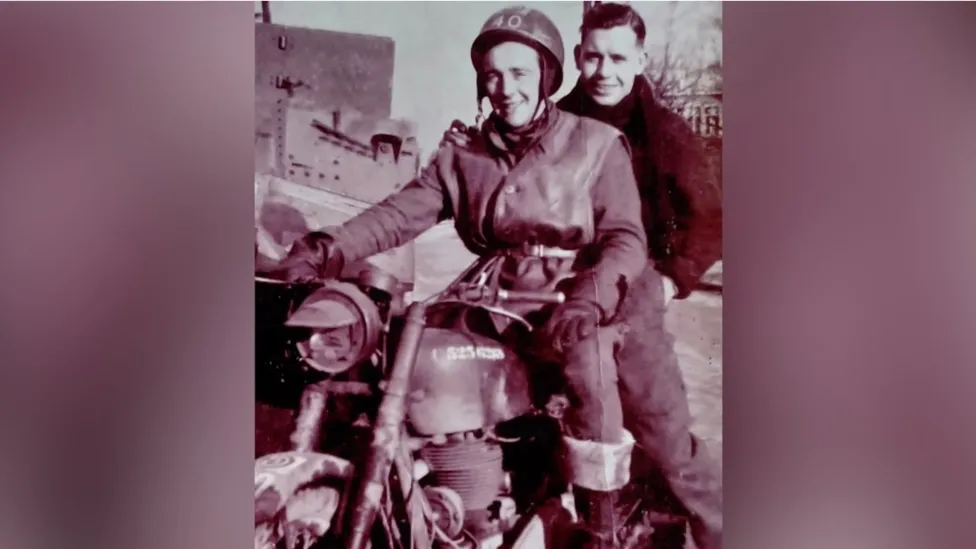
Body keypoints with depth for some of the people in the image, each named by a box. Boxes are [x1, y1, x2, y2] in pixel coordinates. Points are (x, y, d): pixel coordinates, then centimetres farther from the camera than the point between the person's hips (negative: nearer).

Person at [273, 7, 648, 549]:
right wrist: (322, 249, -20)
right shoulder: (463, 158, 11)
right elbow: (397, 213, -3)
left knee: (589, 369, -32)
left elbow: (625, 238, -8)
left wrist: (587, 299, -28)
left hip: (573, 303, -3)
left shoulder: (596, 144, 1)